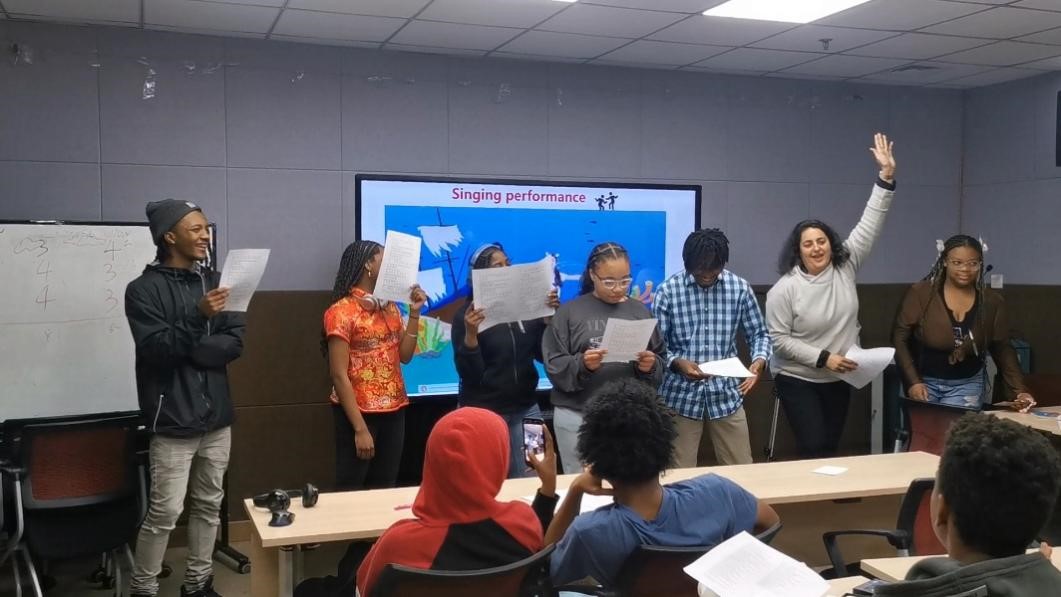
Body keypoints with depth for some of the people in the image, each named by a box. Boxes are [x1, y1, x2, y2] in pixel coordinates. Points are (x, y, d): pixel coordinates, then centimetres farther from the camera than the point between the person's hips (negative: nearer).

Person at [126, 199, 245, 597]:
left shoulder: (215, 283, 8)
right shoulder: (144, 289, -6)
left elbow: (235, 343, 0)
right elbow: (155, 349, -17)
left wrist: (187, 349, -13)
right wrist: (198, 317, -27)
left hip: (216, 417, 5)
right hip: (173, 420, -5)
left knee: (209, 505, 12)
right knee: (165, 512, -2)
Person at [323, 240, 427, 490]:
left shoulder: (390, 308, 11)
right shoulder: (342, 311, -10)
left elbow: (405, 355, 7)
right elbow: (339, 375, -14)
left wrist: (414, 313, -2)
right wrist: (360, 428, -19)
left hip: (393, 411, 6)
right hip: (359, 412, -6)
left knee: (385, 488, 11)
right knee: (351, 489, 3)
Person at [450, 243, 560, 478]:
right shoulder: (467, 314, -7)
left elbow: (543, 355, 5)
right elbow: (469, 374, -12)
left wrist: (550, 317, -8)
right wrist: (470, 334, -27)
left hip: (525, 408, 4)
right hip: (484, 410, -4)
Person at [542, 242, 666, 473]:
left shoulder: (640, 312, 10)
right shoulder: (569, 312, 1)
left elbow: (662, 361, 10)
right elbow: (554, 365, -4)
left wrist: (650, 366, -12)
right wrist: (581, 365, -22)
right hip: (577, 416, -2)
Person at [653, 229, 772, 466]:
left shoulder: (740, 288, -1)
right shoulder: (668, 290, -7)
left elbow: (759, 334, 6)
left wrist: (759, 361, -14)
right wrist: (677, 363, -24)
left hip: (727, 395, 2)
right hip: (682, 396, -2)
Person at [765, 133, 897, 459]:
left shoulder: (845, 268, -3)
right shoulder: (784, 289, -14)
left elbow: (869, 226, -7)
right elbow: (779, 339, -13)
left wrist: (886, 175, -14)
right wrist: (822, 358, -19)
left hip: (838, 380, 5)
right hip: (797, 380, -5)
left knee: (831, 448, 10)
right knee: (814, 450, -11)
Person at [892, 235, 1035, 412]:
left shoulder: (992, 301, -4)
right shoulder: (920, 293, -13)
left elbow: (1002, 349, 4)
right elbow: (899, 339, -9)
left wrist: (1020, 390, -6)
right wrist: (913, 381, -16)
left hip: (967, 383, 1)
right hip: (924, 380, -1)